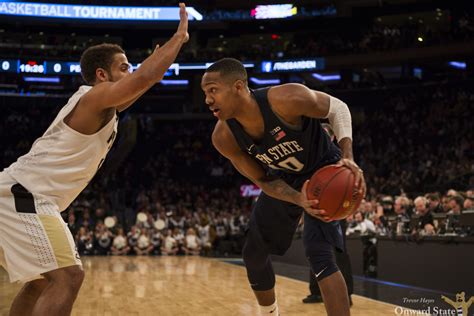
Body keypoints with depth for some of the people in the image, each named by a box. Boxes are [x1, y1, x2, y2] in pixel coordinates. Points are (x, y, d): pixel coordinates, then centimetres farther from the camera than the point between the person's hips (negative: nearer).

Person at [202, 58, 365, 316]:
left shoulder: (287, 99, -35)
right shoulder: (224, 138, -22)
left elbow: (337, 108, -17)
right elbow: (264, 181, -11)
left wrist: (347, 157, -31)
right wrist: (299, 201, -30)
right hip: (284, 179, 5)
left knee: (319, 254, -24)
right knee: (254, 253, 12)